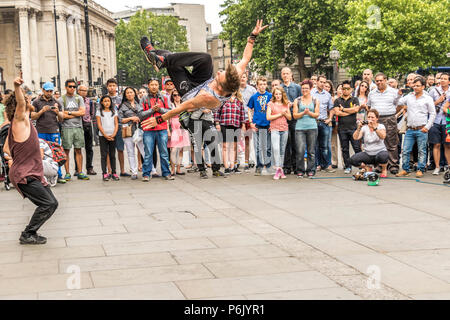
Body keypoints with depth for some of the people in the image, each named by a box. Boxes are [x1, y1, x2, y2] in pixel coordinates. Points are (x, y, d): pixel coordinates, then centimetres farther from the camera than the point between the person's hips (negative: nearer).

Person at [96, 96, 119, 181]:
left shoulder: (114, 111, 10)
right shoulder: (99, 111, 3)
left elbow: (116, 124, 6)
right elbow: (99, 125, -2)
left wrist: (114, 134, -9)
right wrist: (105, 135, -11)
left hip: (113, 136, 2)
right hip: (103, 136, -2)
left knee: (112, 155, 4)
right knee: (104, 155, -2)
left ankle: (114, 173, 7)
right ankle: (105, 173, -2)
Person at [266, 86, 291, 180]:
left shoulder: (286, 104, 13)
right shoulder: (271, 104, 3)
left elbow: (290, 117, 12)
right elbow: (268, 117, -6)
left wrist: (285, 113, -7)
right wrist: (280, 114, -6)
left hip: (285, 129, 3)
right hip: (275, 129, -3)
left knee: (282, 150, 5)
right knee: (276, 149, -16)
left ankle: (281, 170, 9)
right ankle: (278, 169, -18)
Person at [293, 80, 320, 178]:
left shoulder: (315, 101, 11)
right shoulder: (297, 101, 10)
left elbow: (317, 114, 6)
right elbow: (295, 115, 5)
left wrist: (309, 112, -11)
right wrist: (303, 113, -11)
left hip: (312, 127, 0)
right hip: (300, 128, 0)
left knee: (311, 151, 1)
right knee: (300, 150, -10)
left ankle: (311, 170, 11)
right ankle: (300, 170, 2)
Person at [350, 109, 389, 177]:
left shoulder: (381, 126, -3)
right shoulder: (364, 128, 2)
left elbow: (383, 136, -25)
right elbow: (355, 137, -14)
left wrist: (374, 127, -39)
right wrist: (359, 128, -31)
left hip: (380, 152, -2)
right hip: (367, 153, 3)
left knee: (382, 156, -39)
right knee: (353, 160, -21)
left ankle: (384, 169, -3)